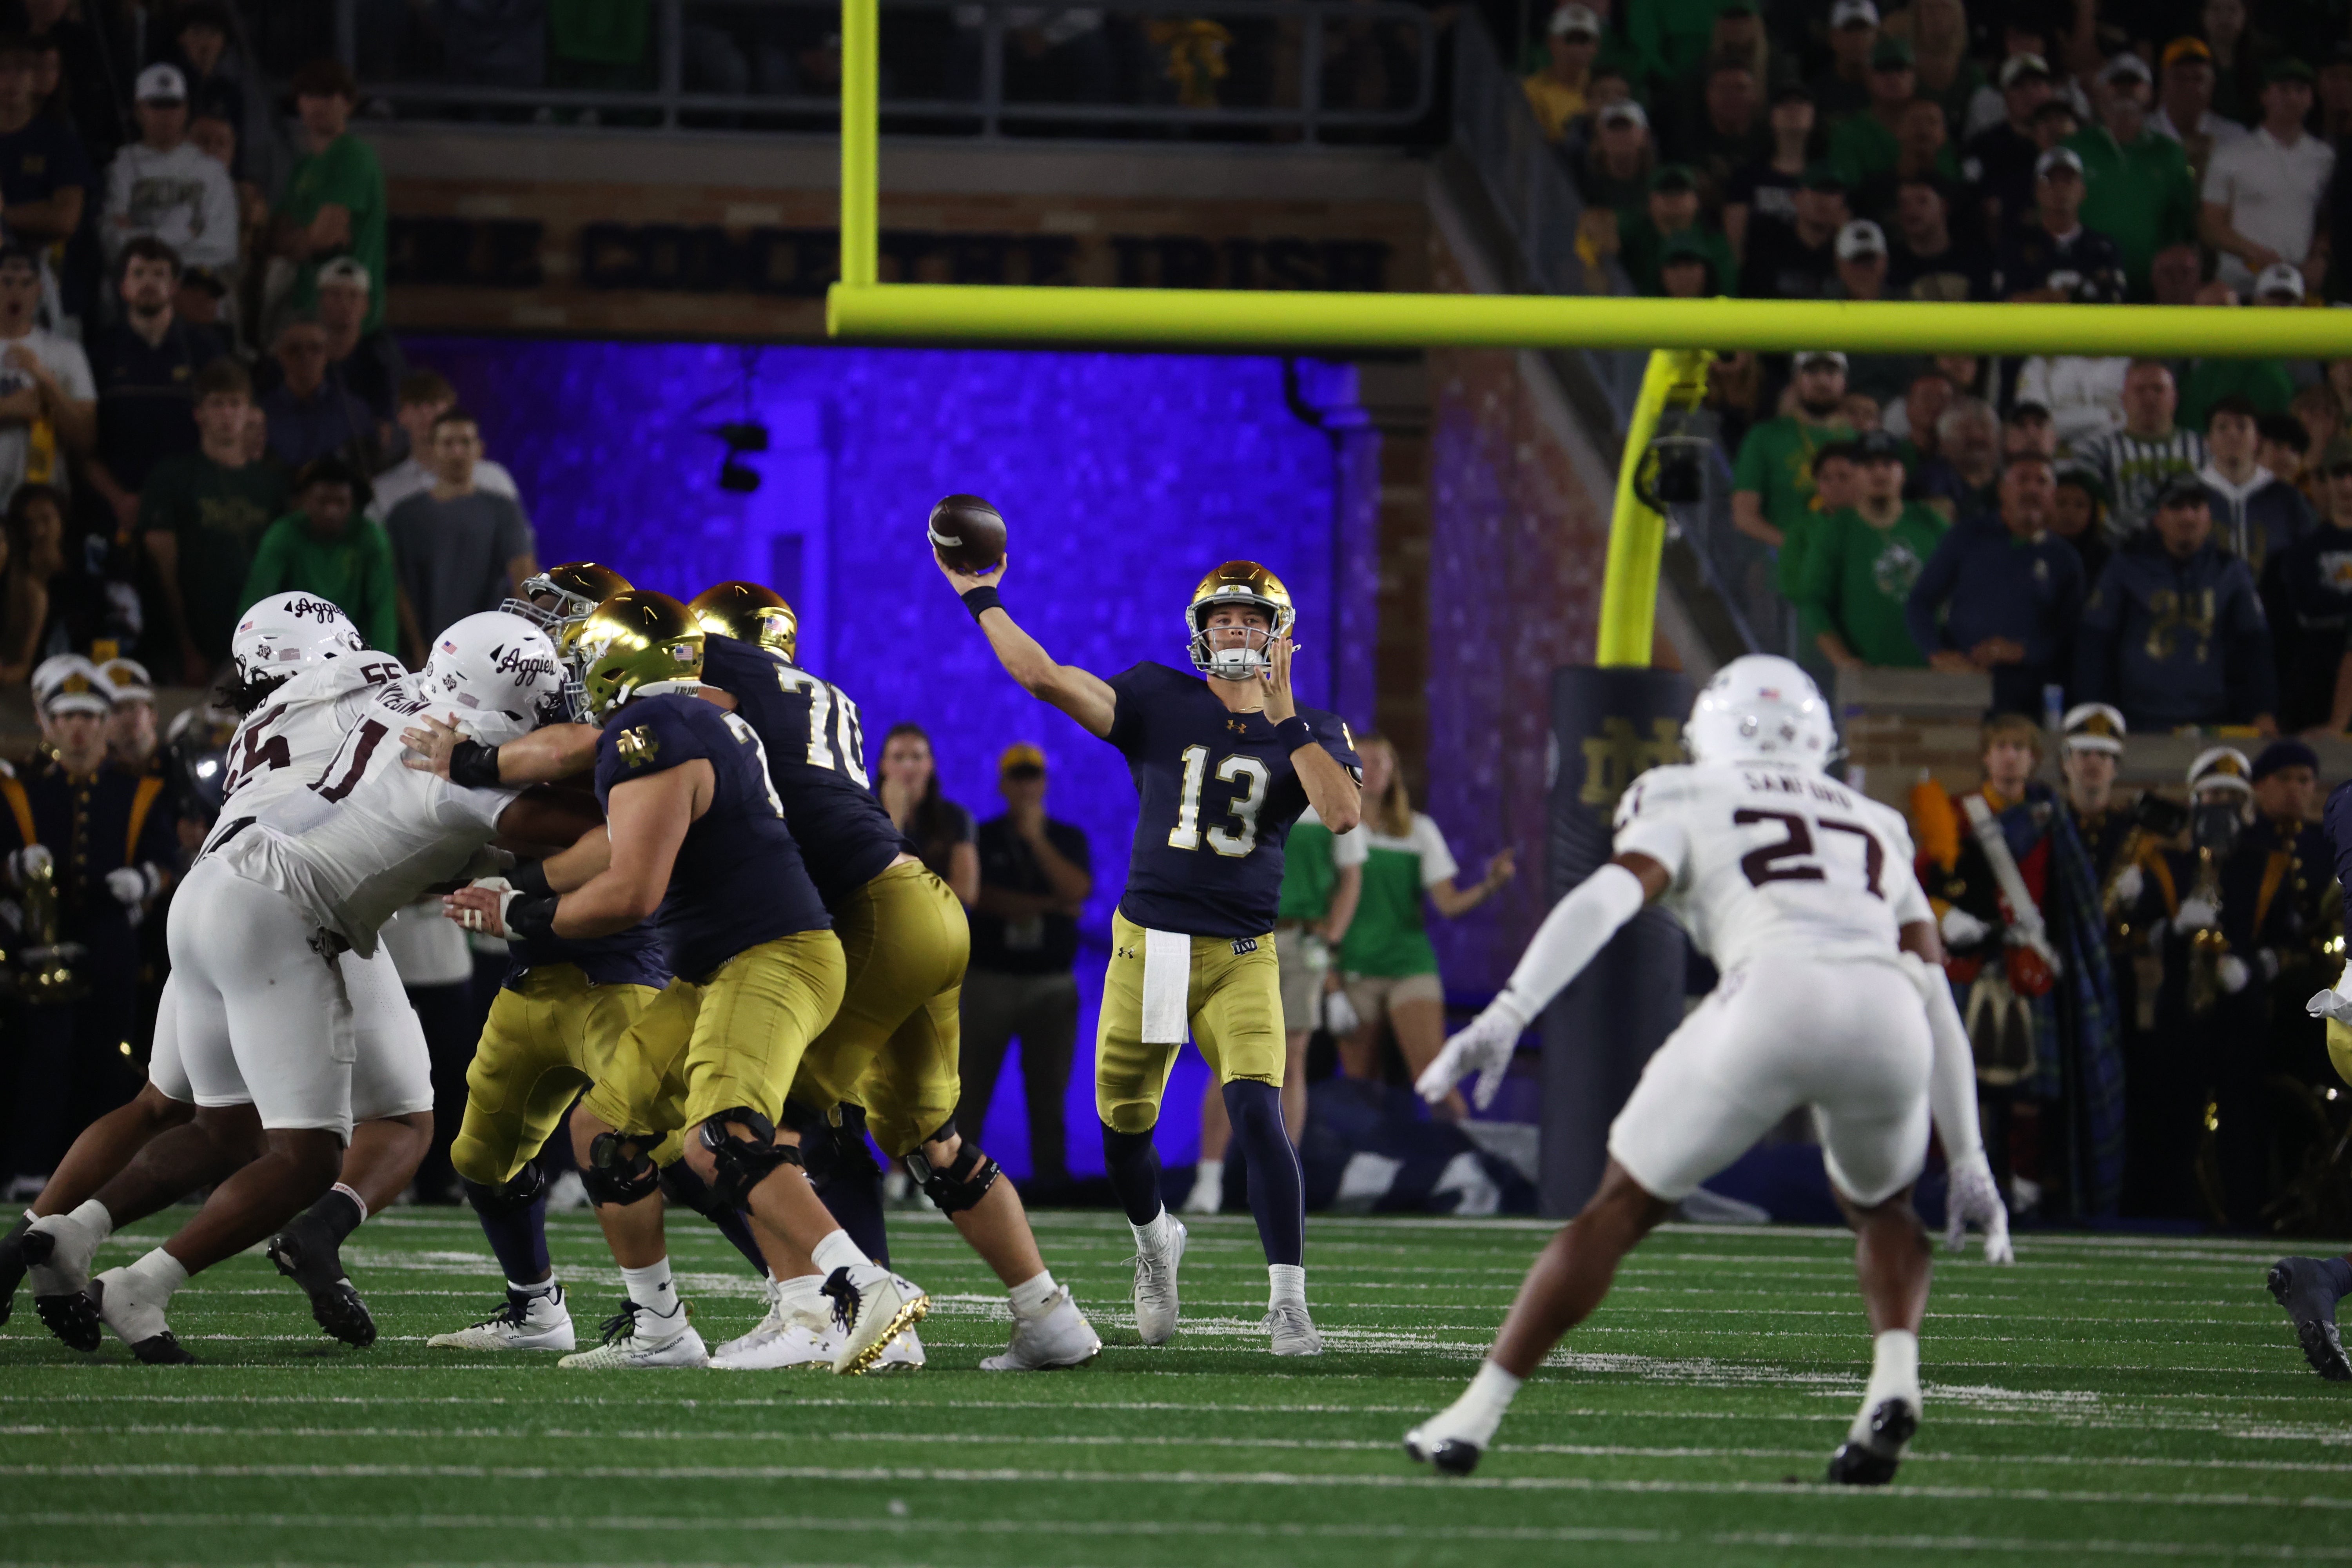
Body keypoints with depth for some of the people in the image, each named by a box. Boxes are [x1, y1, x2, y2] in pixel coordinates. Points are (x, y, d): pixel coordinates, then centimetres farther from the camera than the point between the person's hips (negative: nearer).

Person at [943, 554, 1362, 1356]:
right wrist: (979, 598, -6)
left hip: (1242, 957, -1)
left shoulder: (1307, 732, 3)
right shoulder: (1161, 702, 1)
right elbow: (1044, 678, -7)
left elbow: (1342, 814, -16)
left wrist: (1282, 714, -18)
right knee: (1124, 1126, 9)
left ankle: (1288, 1300, -16)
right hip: (1149, 944, 1)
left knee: (1258, 1115, -19)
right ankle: (1155, 1241, 41)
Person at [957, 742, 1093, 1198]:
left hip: (1052, 984, 1)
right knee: (971, 1083, -6)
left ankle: (1050, 1173, -1)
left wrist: (1038, 840, -12)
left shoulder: (1068, 839, 12)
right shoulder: (983, 838, 7)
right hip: (989, 979, -1)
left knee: (1049, 1087, -1)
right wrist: (1049, 905, -6)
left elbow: (1077, 891, -6)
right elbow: (979, 897, -7)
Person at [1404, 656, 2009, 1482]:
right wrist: (1968, 1160, 33)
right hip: (1886, 1017, 3)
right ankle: (1894, 1376, 5)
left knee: (1623, 1206, 11)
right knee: (1877, 1205, 32)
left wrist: (1508, 1015, -7)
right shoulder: (1876, 831, 35)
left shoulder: (1691, 804, 22)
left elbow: (1605, 900, 2)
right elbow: (1938, 1004, 31)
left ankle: (1473, 1419, 11)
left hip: (1774, 997, -3)